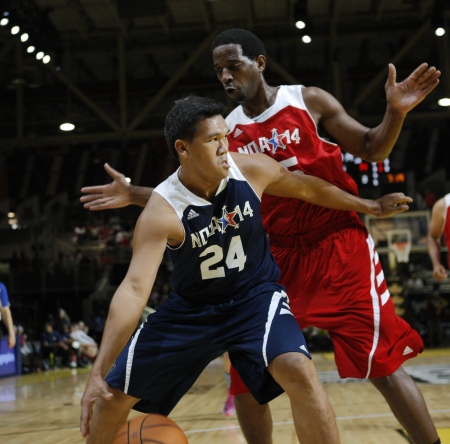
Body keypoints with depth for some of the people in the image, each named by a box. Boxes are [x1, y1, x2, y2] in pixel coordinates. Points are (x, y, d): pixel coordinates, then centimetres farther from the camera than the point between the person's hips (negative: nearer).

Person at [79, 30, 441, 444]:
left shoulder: (308, 100, -3)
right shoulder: (226, 130, 6)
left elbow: (372, 150, 2)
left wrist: (395, 112, -16)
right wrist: (134, 195, 4)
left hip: (337, 246, -4)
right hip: (276, 256, 4)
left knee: (382, 361, -7)